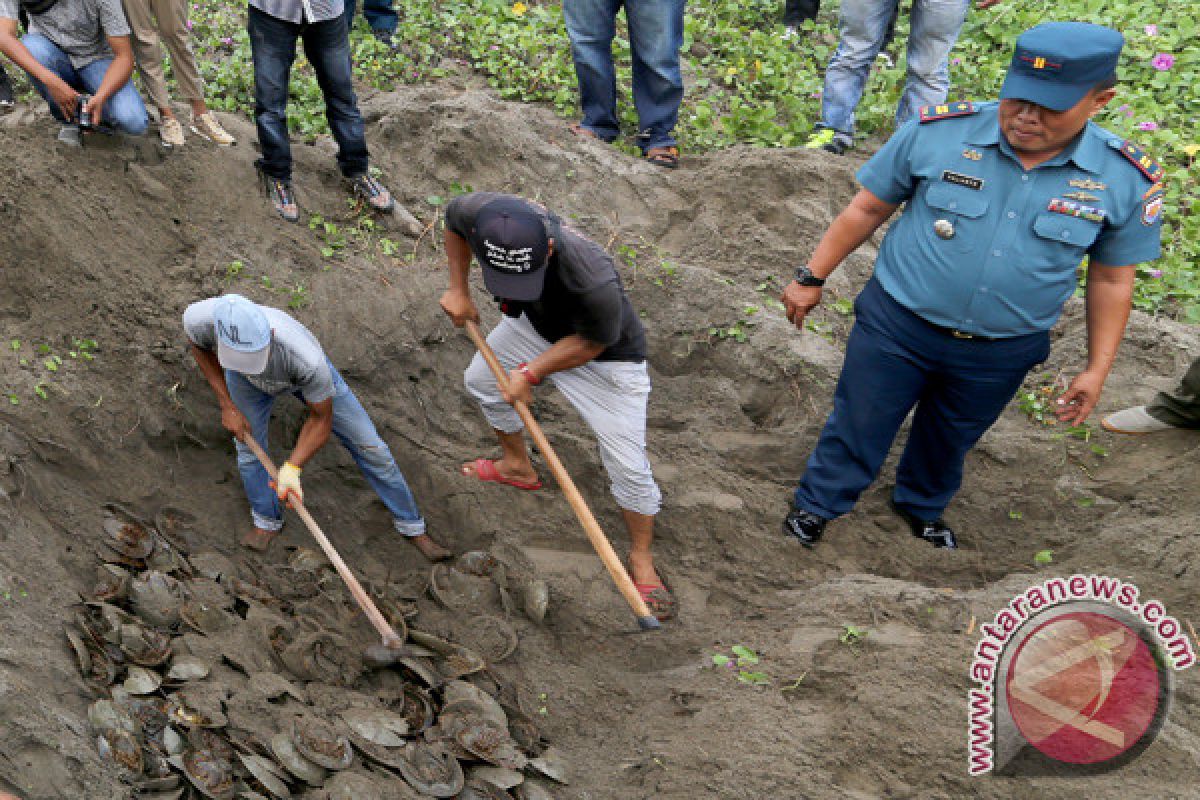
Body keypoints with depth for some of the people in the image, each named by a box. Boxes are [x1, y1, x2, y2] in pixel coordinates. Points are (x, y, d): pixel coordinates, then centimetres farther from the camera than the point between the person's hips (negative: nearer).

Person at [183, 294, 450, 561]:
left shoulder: (306, 357, -48)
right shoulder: (200, 318, -40)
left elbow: (321, 419, -28)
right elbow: (200, 346, -11)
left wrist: (292, 468, -40)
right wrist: (227, 406, -15)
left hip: (303, 375, -2)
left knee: (369, 446, 1)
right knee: (248, 446, 3)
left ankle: (411, 524, 21)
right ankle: (267, 521, 35)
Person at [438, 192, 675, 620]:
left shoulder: (595, 282, -47)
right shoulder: (483, 215, -33)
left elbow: (590, 343, -25)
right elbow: (453, 217, -5)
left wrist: (531, 372, -21)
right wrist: (458, 289, -5)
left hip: (604, 356, -6)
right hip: (534, 324, 6)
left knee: (628, 466, -7)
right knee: (481, 379, 22)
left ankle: (641, 557, 19)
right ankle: (518, 467, 47)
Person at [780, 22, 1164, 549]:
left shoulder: (1128, 180, -11)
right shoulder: (938, 132, -16)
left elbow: (1111, 279, 2)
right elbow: (867, 209, -5)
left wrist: (1097, 368, 5)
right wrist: (812, 278, 0)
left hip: (1000, 355, 2)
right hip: (896, 327, -2)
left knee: (949, 441, 24)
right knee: (856, 427, 13)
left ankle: (922, 507, 53)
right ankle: (817, 504, 39)